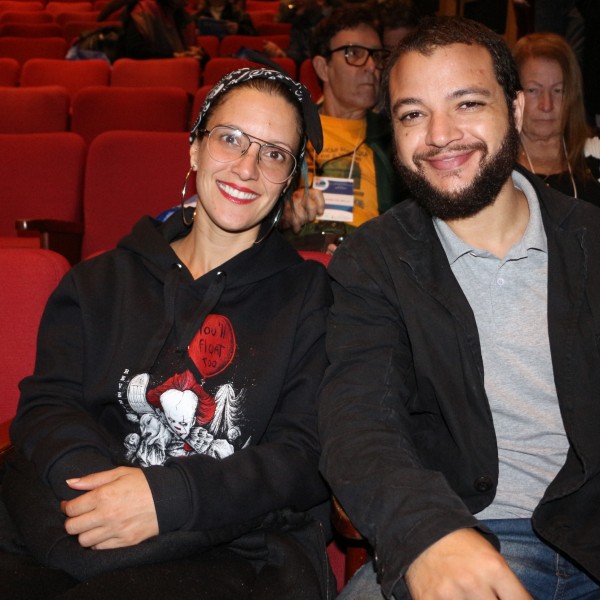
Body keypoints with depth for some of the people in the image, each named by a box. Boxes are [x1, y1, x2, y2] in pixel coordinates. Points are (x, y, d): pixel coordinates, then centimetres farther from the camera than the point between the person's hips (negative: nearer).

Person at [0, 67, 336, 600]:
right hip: (67, 537, 3)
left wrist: (169, 494, -15)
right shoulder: (100, 282, 19)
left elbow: (310, 458, 0)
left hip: (234, 551, -2)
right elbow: (46, 404, 8)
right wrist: (91, 476, -16)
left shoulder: (311, 296, 10)